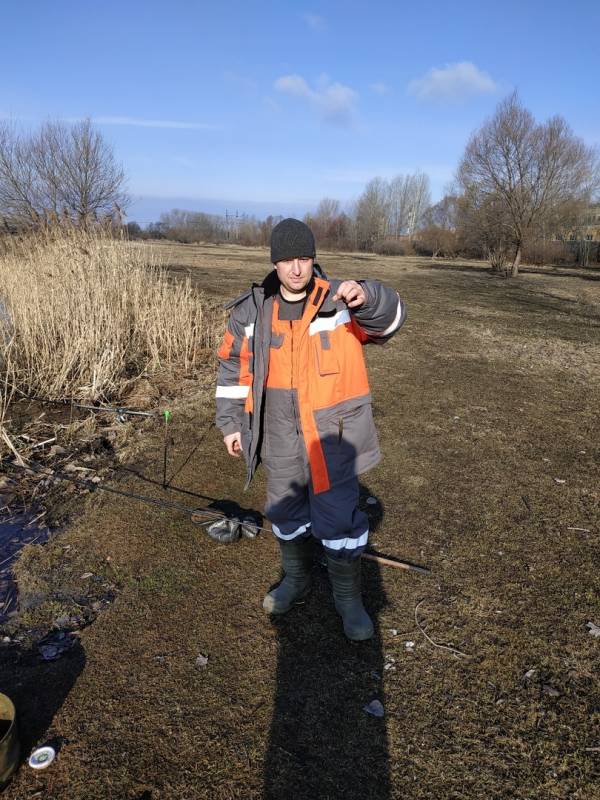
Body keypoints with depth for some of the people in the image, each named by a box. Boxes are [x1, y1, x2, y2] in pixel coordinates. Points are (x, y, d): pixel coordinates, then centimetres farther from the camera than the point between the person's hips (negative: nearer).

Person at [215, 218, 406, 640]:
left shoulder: (340, 301, -9)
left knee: (338, 517, 1)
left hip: (332, 434, -3)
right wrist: (231, 422, 8)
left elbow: (390, 317, -25)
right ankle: (296, 578, 44)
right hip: (280, 437, 4)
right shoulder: (252, 311, 1)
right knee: (286, 510, 19)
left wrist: (367, 297, -46)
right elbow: (234, 368, 8)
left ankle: (349, 597, 26)